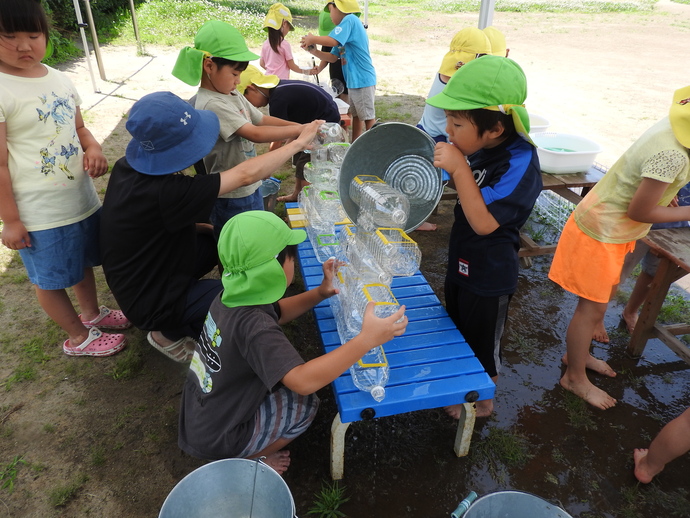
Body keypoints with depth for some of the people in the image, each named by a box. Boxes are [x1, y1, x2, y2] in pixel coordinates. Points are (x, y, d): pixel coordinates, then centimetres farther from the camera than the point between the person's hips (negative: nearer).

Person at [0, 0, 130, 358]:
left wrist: (93, 148, -8)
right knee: (50, 279, 13)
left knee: (83, 261, 25)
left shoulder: (59, 80, 3)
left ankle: (93, 313, 49)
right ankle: (78, 337, 33)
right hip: (39, 215, -7)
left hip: (83, 199, 7)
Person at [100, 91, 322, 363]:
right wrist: (299, 142, -21)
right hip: (153, 302, -8)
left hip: (148, 273, 8)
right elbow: (245, 175, -31)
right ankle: (168, 335, 10)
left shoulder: (128, 166, -10)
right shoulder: (162, 192, -36)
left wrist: (197, 226, -4)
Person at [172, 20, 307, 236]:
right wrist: (298, 130, -22)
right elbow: (255, 134, -29)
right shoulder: (212, 105, -24)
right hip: (232, 197, -9)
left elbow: (262, 119, 10)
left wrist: (299, 126, -3)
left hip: (250, 188, 9)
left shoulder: (234, 96, 5)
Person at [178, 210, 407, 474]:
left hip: (197, 415, 8)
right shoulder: (253, 325, -35)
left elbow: (276, 312, 10)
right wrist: (367, 339, -43)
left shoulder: (232, 296, -8)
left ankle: (248, 451, 18)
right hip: (213, 440, -8)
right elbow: (303, 381, -44)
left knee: (281, 375, 15)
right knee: (305, 403, -5)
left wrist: (321, 292, -3)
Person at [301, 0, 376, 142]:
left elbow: (333, 41, -27)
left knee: (368, 118, -4)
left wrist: (312, 39, -11)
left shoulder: (349, 19, -13)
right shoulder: (346, 25, 17)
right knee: (356, 115, 16)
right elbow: (332, 57, 15)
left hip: (363, 80, -10)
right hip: (353, 81, 10)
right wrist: (314, 51, 1)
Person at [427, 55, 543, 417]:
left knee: (482, 343, 15)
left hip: (488, 277, -8)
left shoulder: (520, 163, -29)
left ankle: (483, 400, 42)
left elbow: (484, 222, -32)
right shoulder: (483, 148, -6)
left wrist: (459, 168, -34)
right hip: (462, 263, 8)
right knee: (458, 330, 27)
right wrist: (451, 166, -10)